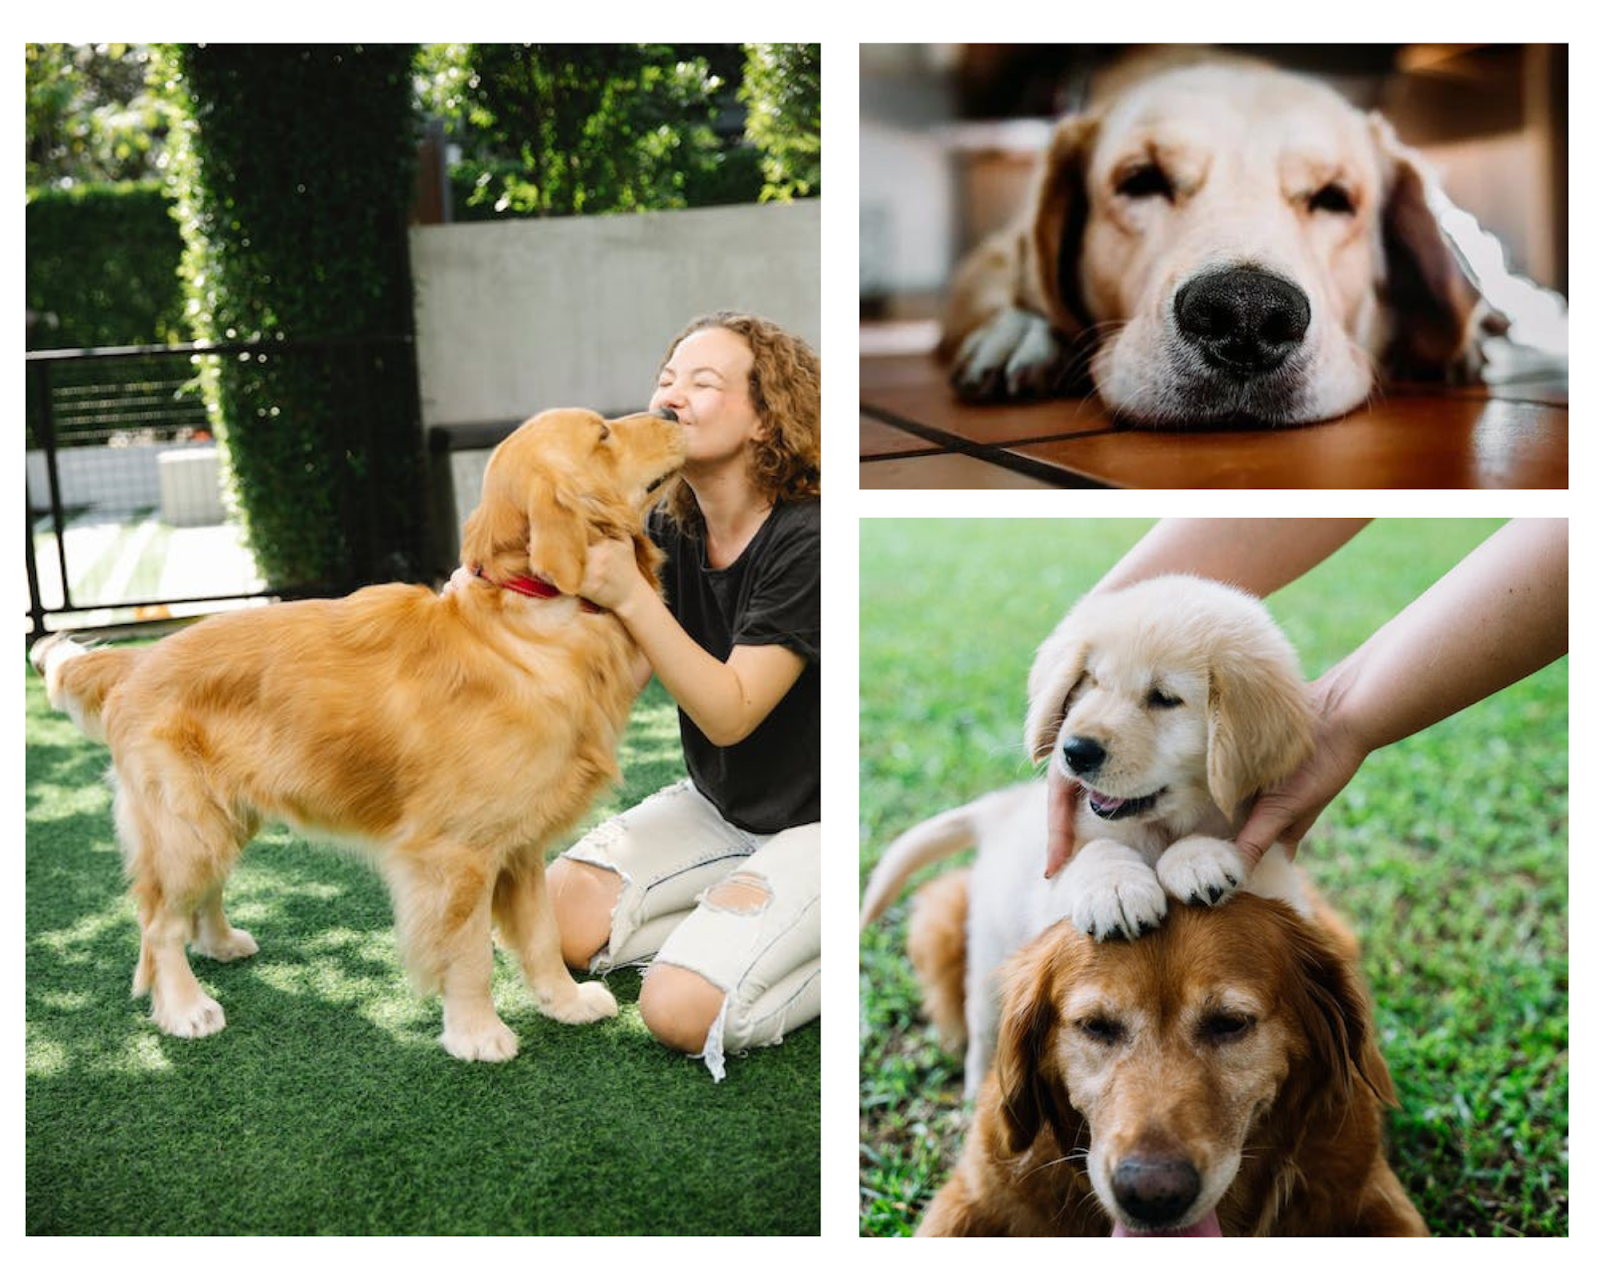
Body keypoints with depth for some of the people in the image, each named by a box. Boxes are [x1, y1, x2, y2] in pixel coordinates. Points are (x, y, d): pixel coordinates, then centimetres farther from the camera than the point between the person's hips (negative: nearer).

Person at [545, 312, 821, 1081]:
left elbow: (730, 714, -26)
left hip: (817, 823, -8)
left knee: (681, 1011, -21)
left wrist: (629, 595, -35)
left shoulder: (804, 541, -24)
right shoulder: (670, 530, -2)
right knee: (562, 913, -4)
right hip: (718, 807, 8)